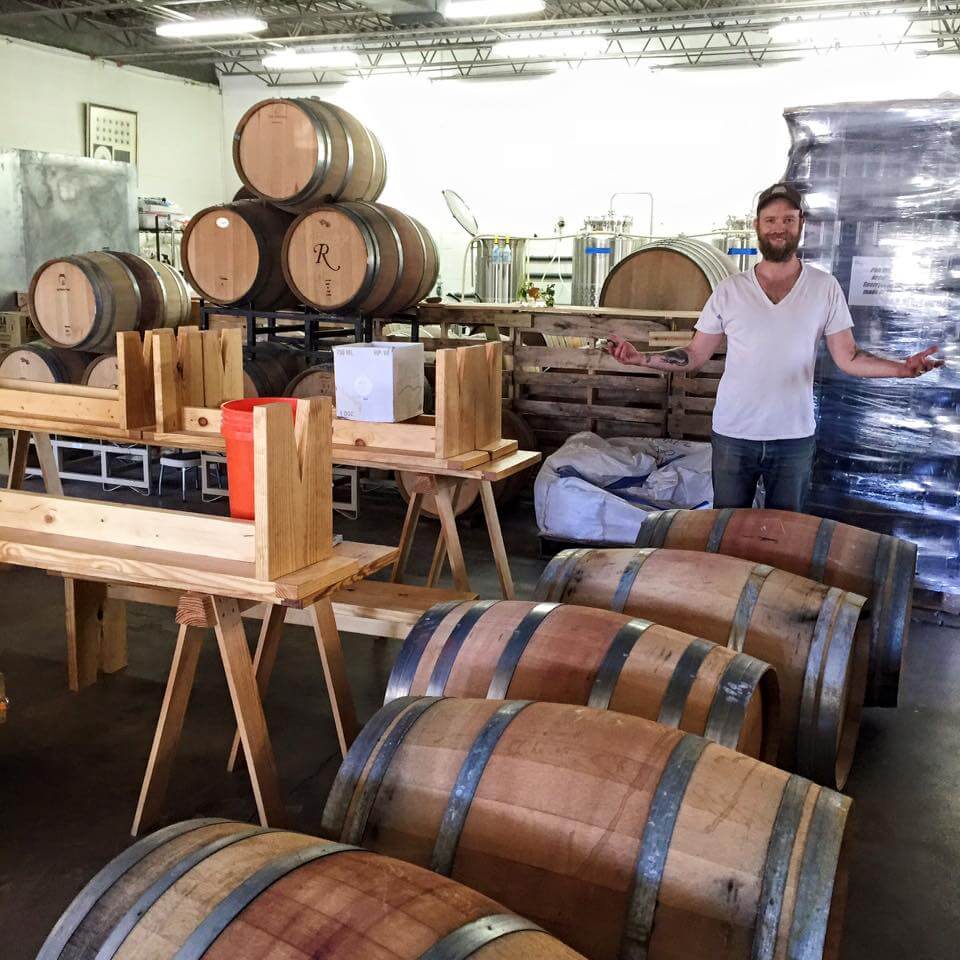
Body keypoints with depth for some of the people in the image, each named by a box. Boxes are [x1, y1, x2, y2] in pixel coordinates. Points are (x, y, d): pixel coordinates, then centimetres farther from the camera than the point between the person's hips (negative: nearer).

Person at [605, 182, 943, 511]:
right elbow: (695, 355, 1)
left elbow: (848, 357, -3)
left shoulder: (825, 288, -1)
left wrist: (901, 368, -20)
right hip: (732, 436, 0)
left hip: (795, 438, 0)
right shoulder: (729, 290, -1)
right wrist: (641, 358, -13)